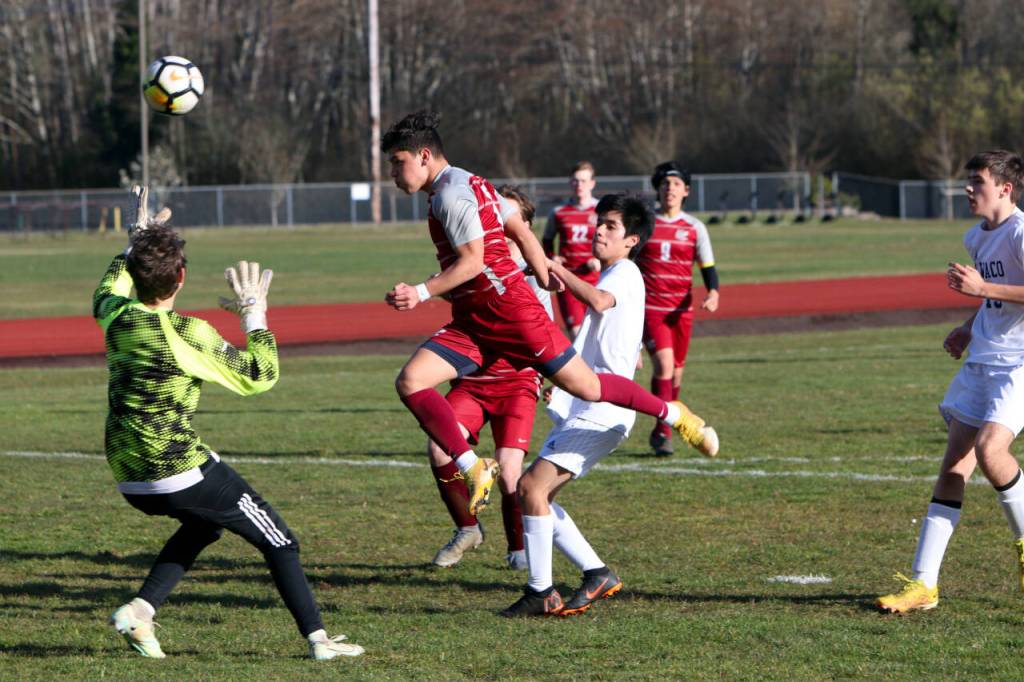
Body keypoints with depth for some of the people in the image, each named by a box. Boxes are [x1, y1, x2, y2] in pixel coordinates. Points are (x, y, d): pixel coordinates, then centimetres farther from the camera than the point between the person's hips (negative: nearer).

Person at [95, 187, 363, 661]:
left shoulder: (117, 318, -1)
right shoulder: (188, 335, -19)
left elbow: (106, 294, 27)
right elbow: (258, 376, -11)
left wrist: (135, 243, 32)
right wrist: (255, 315, -2)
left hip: (128, 478, 7)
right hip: (182, 473, -7)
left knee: (201, 526, 33)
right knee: (278, 541, 6)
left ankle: (138, 611, 16)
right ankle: (317, 639, 2)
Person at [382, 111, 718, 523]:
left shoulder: (450, 194, -15)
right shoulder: (468, 184, 15)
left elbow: (472, 262, -21)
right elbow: (522, 231, 18)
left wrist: (421, 293, -21)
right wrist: (544, 277, 23)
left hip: (509, 311, -10)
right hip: (470, 322, 10)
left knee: (586, 388, 0)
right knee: (409, 382, -10)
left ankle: (672, 414, 23)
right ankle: (473, 469, -12)